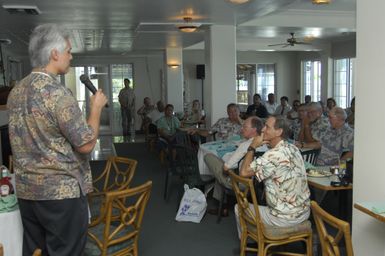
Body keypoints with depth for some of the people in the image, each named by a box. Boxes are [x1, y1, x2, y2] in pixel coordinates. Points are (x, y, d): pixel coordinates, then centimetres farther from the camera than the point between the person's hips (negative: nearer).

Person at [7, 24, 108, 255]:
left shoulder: (16, 91, 7)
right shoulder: (57, 92, -19)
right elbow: (86, 144, -17)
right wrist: (96, 107, -5)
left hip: (26, 190, 8)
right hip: (62, 191, -8)